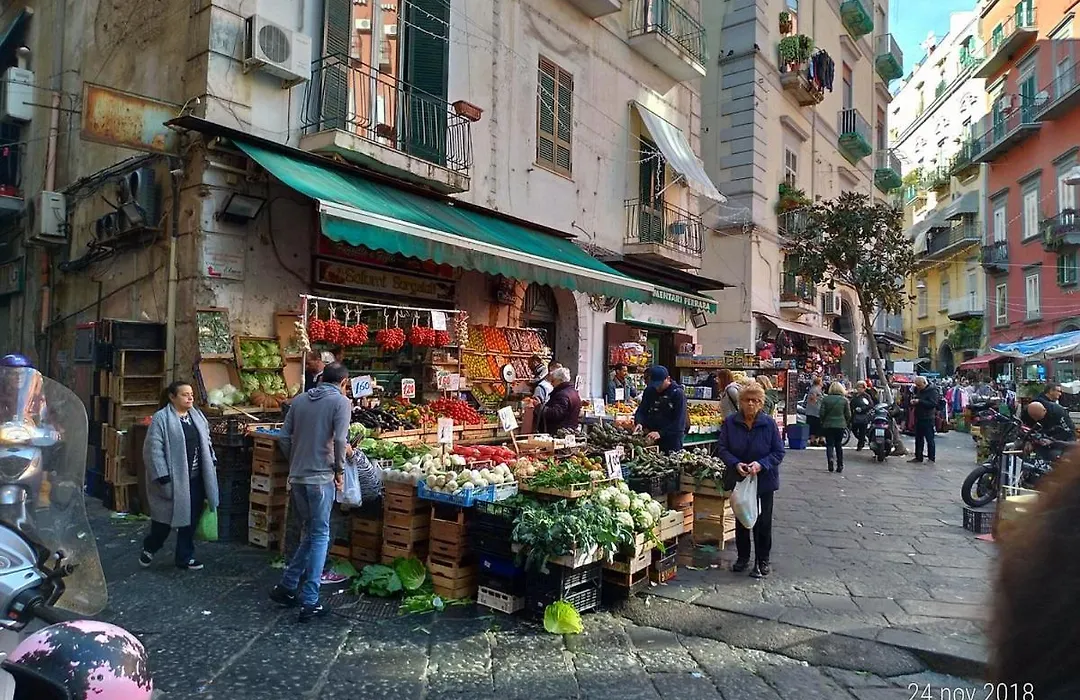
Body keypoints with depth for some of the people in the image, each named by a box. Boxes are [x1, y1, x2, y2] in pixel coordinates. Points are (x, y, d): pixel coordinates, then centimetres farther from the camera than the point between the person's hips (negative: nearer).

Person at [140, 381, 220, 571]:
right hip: (172, 479, -6)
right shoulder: (161, 419, -12)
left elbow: (206, 444, 17)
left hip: (195, 479, 6)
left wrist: (212, 466, 13)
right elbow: (154, 450, -16)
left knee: (191, 519, 10)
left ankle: (185, 557, 22)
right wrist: (163, 477, -20)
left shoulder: (198, 416, 9)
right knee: (166, 517, 7)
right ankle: (149, 548, 34)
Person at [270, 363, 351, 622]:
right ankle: (309, 602, 5)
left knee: (310, 533, 20)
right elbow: (340, 440, -16)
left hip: (297, 477, 6)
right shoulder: (341, 401, -6)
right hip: (321, 477, -6)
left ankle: (286, 587, 23)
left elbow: (284, 438, 10)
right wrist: (339, 470, -3)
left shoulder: (299, 400, 11)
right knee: (320, 536, 3)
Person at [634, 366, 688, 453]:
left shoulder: (678, 393, -11)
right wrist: (639, 422, -13)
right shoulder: (649, 391, 4)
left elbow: (679, 421, -15)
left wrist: (661, 433, -24)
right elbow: (641, 410, 9)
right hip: (651, 439, 4)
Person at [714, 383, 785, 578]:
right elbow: (721, 448, -5)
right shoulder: (730, 423, -6)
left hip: (764, 480, -1)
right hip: (739, 479, 2)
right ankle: (743, 557, 32)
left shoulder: (769, 424, -9)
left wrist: (761, 464, -22)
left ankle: (763, 560, 22)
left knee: (763, 522, 6)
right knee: (741, 519, 15)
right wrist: (736, 464, -21)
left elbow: (779, 452, -6)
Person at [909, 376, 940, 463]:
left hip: (928, 419, -8)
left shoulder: (932, 390, -12)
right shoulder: (918, 390, 13)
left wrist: (919, 401, -24)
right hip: (918, 418, 8)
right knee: (918, 439, 12)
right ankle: (918, 457, 19)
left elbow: (933, 403, -22)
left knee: (929, 439, -1)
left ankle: (931, 458, 6)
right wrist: (914, 401, 5)